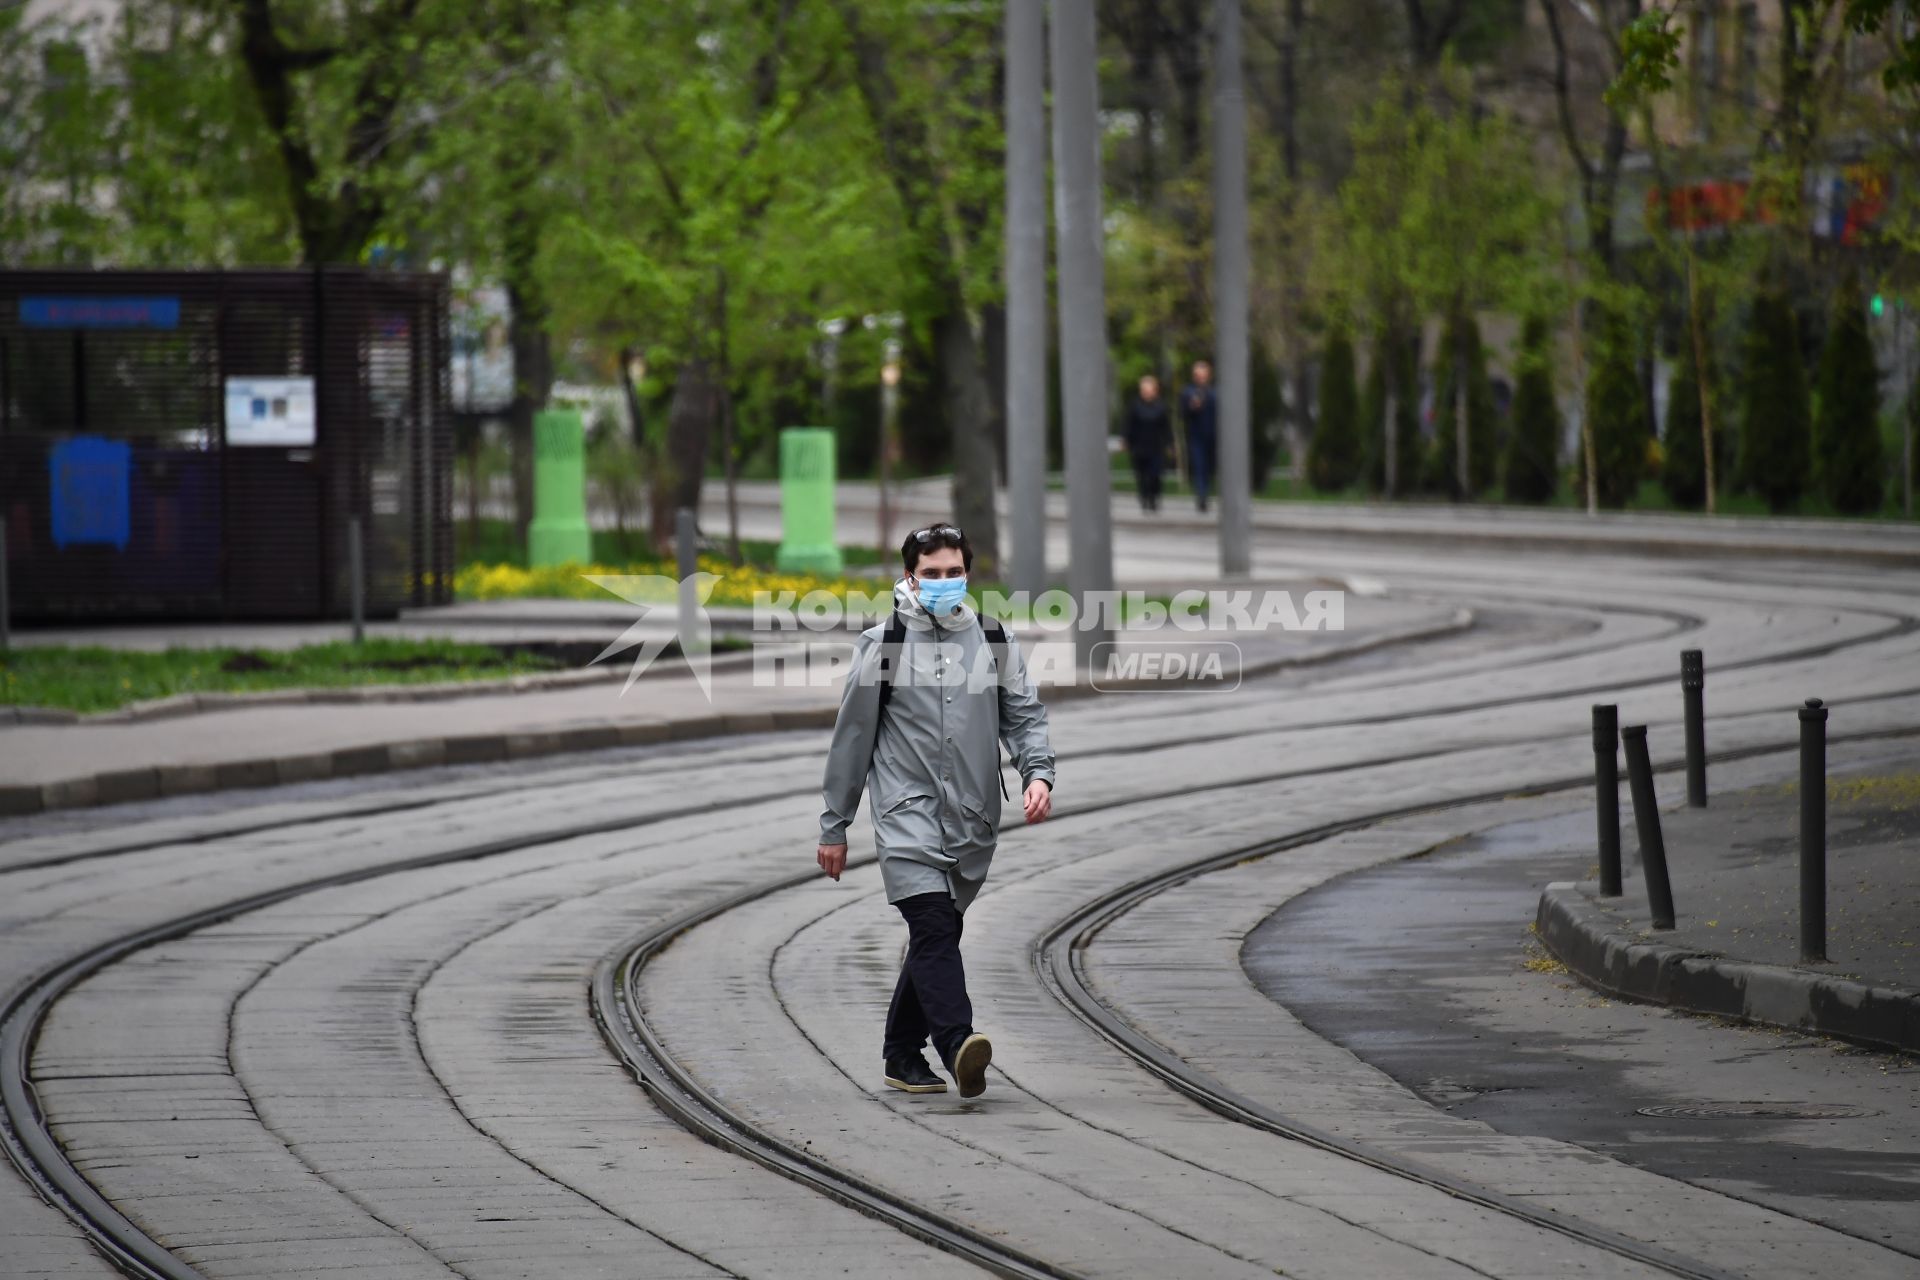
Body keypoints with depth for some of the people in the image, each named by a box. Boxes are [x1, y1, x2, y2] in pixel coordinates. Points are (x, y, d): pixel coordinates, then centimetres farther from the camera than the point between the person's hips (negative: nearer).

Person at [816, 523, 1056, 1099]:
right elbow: (852, 738, 7)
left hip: (971, 823, 4)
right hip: (907, 815, -4)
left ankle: (903, 1055, 27)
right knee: (934, 927, -20)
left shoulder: (995, 642, 10)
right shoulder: (882, 645, 3)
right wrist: (834, 828, 9)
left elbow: (1025, 716, 10)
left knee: (937, 936, 12)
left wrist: (1038, 772, -12)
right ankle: (959, 1048, -34)